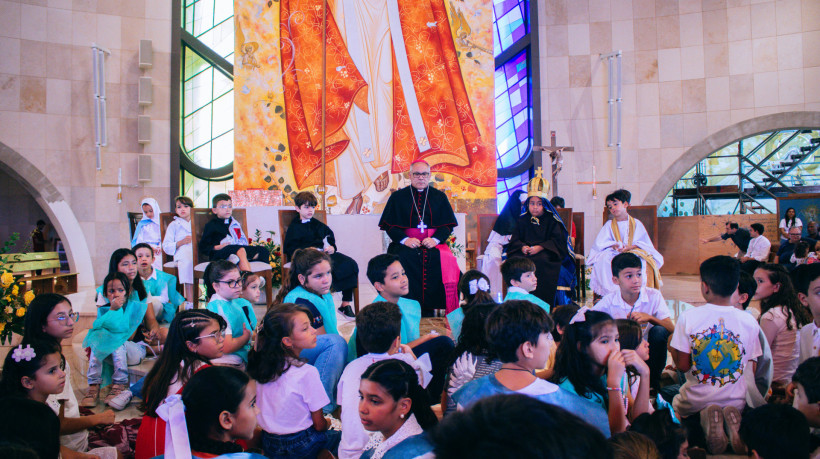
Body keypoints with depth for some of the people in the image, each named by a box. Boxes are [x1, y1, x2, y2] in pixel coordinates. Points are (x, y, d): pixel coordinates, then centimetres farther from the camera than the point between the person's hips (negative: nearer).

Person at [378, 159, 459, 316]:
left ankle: (429, 310, -20)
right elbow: (389, 225, 6)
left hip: (434, 243, 1)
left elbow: (448, 225, 9)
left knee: (445, 261, -30)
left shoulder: (440, 197, 15)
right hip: (405, 243, -1)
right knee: (402, 260, -34)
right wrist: (404, 239, -11)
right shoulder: (397, 197, 11)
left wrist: (435, 239, -10)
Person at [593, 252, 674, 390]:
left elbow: (671, 329, -14)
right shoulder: (608, 301, -8)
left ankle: (653, 382, -10)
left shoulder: (654, 296, -8)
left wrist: (649, 318, -33)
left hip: (648, 351, 1)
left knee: (659, 331, -28)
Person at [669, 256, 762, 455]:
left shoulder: (688, 317, -14)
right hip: (735, 401, 2)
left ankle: (705, 421, -5)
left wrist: (671, 346, 9)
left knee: (674, 402, 31)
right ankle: (732, 420, -4)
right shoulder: (750, 322, -8)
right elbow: (751, 370, -1)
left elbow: (682, 365, -11)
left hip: (696, 401, -2)